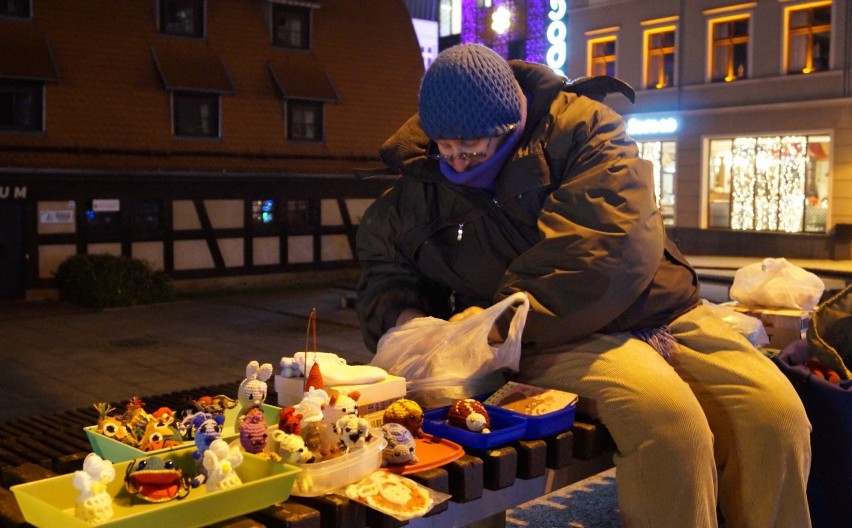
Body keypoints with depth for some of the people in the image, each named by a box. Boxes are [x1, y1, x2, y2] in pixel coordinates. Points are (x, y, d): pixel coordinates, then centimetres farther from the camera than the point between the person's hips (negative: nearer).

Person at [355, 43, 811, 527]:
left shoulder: (582, 128, -4)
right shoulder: (417, 188, 8)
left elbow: (618, 245, -18)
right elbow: (384, 273, 19)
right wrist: (402, 316, -6)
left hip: (663, 314, 1)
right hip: (557, 343, -1)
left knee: (777, 414, -20)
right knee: (667, 419, -31)